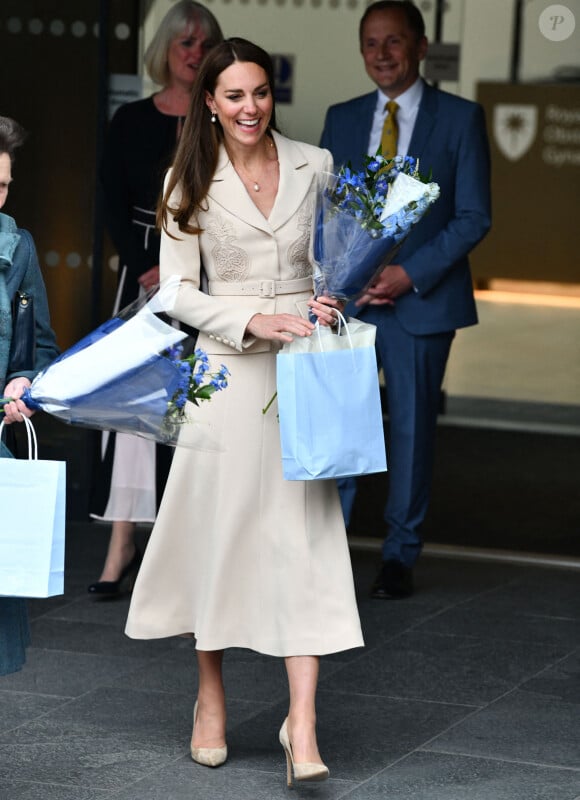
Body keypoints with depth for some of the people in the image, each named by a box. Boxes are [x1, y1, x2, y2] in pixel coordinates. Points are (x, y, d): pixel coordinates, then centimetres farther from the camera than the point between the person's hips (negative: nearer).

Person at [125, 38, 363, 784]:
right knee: (218, 527, 5)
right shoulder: (191, 182, 0)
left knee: (306, 534, -7)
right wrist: (256, 322, -16)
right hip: (226, 371, -1)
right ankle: (211, 699, 23)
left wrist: (329, 303, -4)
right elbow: (179, 290, -2)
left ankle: (302, 725, -10)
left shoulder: (314, 166, 5)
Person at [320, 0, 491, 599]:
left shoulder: (460, 118, 1)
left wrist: (411, 274, -13)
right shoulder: (342, 119, 11)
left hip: (421, 300, -2)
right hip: (346, 301, 2)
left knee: (412, 429, 4)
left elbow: (474, 217, -3)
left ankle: (399, 556, 15)